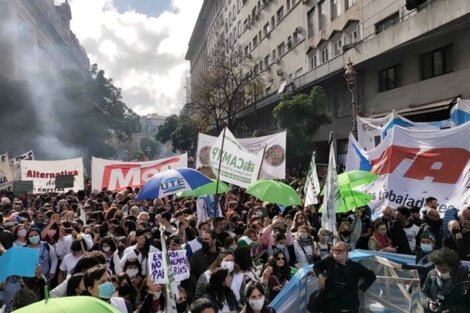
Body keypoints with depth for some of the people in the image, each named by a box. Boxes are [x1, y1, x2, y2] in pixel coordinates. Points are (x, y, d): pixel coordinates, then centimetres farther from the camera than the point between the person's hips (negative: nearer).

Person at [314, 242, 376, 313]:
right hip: (331, 306, 2)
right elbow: (317, 266, 15)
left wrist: (361, 288, 0)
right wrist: (319, 275, -2)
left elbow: (371, 276, 5)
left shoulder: (355, 266, -7)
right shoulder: (329, 262, -4)